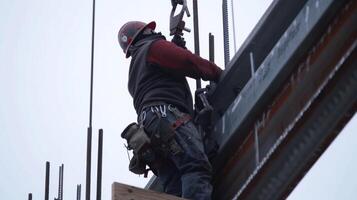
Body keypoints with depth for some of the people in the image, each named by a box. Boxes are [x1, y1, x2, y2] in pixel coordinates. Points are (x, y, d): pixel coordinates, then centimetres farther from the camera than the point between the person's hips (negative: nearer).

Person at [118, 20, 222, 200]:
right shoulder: (153, 46, 12)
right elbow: (191, 63, 3)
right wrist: (220, 74, 15)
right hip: (166, 115, -9)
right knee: (197, 167, -27)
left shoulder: (135, 70, 39)